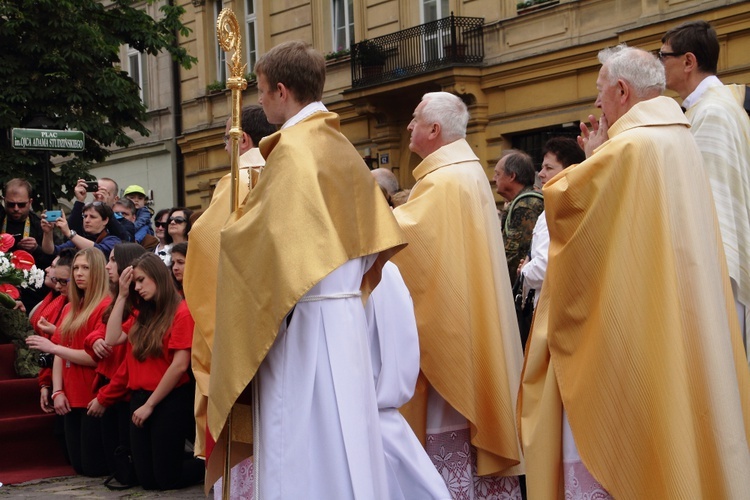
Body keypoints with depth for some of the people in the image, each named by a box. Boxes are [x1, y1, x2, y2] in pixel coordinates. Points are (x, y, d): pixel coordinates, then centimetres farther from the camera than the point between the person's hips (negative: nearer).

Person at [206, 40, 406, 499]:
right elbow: (378, 233, 18)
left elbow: (261, 234, -18)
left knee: (301, 442, -3)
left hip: (303, 318, -9)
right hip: (346, 310, 9)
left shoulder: (293, 148, -13)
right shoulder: (342, 147, 13)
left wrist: (229, 233, 2)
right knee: (343, 435, 13)